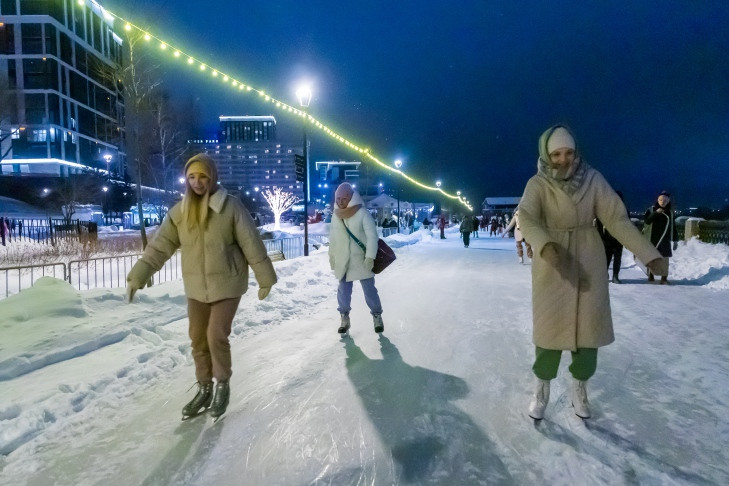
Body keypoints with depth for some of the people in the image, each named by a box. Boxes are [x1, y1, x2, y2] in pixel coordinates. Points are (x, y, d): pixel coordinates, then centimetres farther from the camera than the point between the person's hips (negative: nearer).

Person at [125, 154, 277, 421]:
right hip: (196, 288, 5)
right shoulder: (179, 211, -2)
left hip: (227, 285, -4)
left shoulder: (231, 206, -13)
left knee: (217, 336, -7)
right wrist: (137, 277, -6)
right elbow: (159, 247, 0)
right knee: (198, 339, 12)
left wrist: (265, 278, -7)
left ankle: (223, 385, 19)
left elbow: (252, 244, -10)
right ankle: (204, 389, 31)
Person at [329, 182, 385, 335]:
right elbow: (332, 238, 13)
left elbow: (372, 236, -15)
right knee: (343, 290, 7)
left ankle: (377, 316, 19)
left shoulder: (362, 213, -13)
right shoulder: (336, 216, 4)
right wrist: (332, 257, 15)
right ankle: (344, 318, 19)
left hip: (361, 260, -4)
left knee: (369, 289, 3)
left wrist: (370, 257, -19)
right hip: (343, 261, 4)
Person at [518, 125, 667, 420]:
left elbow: (616, 218, -5)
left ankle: (579, 387, 29)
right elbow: (526, 218, -28)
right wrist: (545, 246, -48)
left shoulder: (592, 179, -6)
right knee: (551, 326, 0)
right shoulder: (538, 184, -12)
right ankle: (542, 388, 21)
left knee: (589, 326, 8)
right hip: (551, 263, -2)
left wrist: (648, 253, -11)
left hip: (589, 262, 2)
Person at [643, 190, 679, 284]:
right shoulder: (651, 209, 1)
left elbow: (673, 227, 11)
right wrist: (656, 213, -23)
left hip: (665, 240, 1)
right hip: (652, 239, -1)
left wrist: (675, 240, 8)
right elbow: (646, 221, -13)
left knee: (665, 259, -3)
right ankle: (650, 276, 12)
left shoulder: (670, 212, 8)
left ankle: (664, 278, -1)